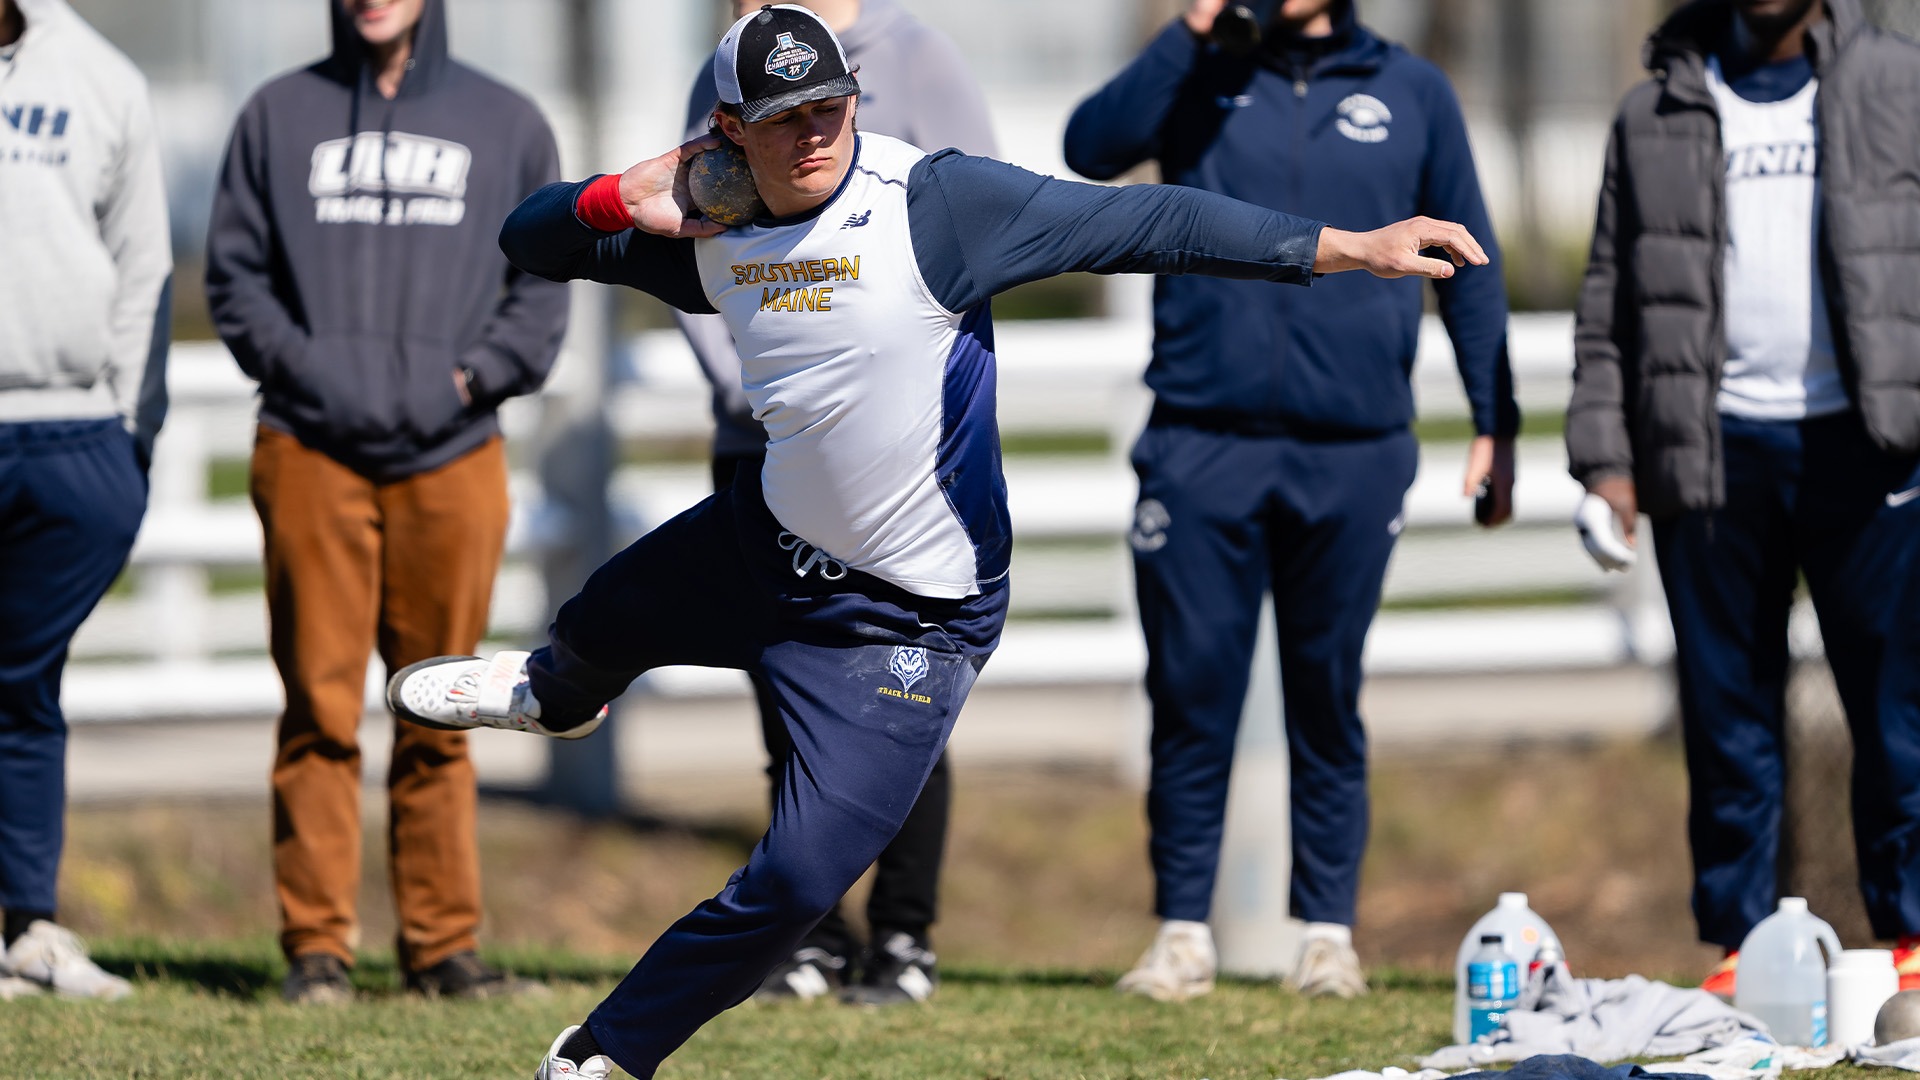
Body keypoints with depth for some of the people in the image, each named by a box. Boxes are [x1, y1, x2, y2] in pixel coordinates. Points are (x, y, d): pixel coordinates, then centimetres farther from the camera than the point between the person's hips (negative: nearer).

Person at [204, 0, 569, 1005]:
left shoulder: (506, 124, 13)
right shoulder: (278, 116, 11)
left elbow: (544, 282, 12)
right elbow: (235, 271, 9)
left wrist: (472, 376, -3)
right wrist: (302, 366, -6)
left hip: (454, 457, 1)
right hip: (312, 453, -1)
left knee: (440, 715, 3)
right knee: (320, 706, -4)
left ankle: (442, 942, 9)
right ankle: (317, 944, -1)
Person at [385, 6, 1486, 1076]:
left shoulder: (933, 200, -25)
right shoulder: (714, 229, -6)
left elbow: (1139, 225, -30)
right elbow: (532, 240, 7)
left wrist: (1351, 247, -36)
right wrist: (623, 199, -16)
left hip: (908, 621, -6)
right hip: (768, 542, 6)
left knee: (797, 880, -13)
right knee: (601, 623, 32)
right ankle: (557, 693, 71)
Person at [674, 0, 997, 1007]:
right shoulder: (728, 82, 13)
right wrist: (743, 384, -4)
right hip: (757, 441, 5)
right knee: (788, 697, 6)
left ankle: (905, 937, 3)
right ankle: (814, 935, 15)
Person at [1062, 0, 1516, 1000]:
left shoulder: (1410, 94, 9)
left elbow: (1467, 263, 13)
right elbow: (1091, 147, -10)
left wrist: (1494, 426, 9)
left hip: (1352, 456, 0)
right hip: (1204, 445, 0)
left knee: (1327, 701, 6)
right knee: (1192, 693, 0)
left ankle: (1328, 934, 13)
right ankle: (1182, 931, 6)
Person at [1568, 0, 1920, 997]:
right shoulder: (1657, 113, 13)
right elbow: (1609, 304, 12)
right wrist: (1605, 457, 3)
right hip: (1712, 449, 2)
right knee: (1727, 715, 4)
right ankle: (1738, 944, 8)